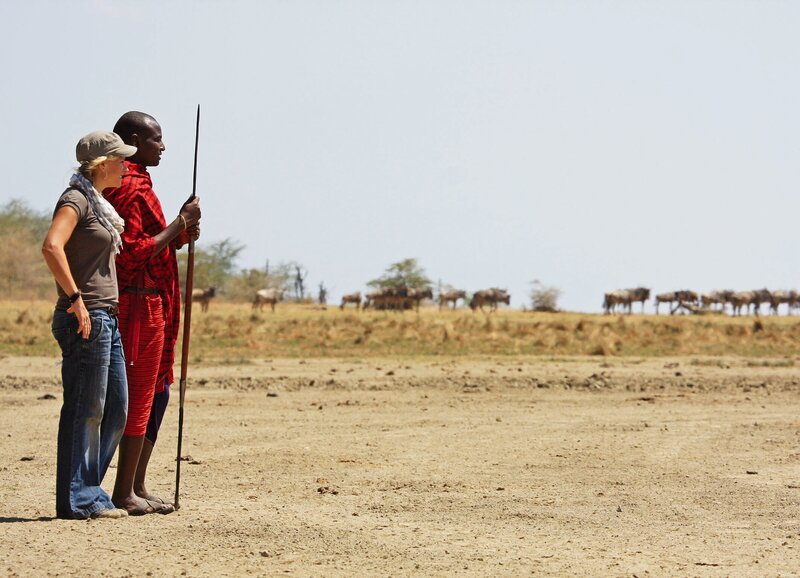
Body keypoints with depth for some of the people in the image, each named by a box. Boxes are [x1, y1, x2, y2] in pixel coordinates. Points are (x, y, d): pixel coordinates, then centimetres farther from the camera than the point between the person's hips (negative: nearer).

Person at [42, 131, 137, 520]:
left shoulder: (99, 203, 19)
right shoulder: (76, 199, -11)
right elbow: (51, 246, -26)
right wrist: (75, 298, -24)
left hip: (106, 319, 10)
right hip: (85, 319, -10)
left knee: (116, 408, 11)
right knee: (85, 410, -5)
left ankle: (85, 491, 18)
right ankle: (78, 500, 1)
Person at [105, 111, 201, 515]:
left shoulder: (135, 184, 19)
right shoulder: (129, 188, -15)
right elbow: (134, 253, -21)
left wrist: (180, 236, 7)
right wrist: (179, 224, -16)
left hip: (152, 305, 11)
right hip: (140, 304, -11)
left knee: (156, 394, 13)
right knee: (139, 396, -7)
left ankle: (137, 487, 17)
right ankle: (125, 492, -2)